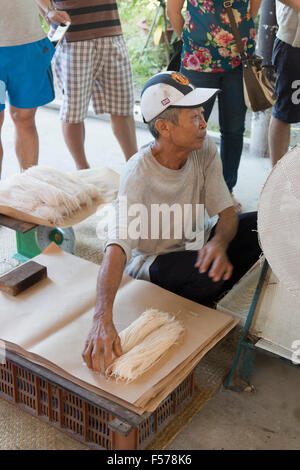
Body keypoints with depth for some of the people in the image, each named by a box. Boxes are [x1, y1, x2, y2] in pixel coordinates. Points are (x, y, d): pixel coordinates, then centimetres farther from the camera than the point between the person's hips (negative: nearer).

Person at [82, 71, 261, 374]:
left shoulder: (204, 150, -14)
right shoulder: (139, 173, -31)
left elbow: (227, 213, -12)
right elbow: (117, 246, -42)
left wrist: (218, 242, -38)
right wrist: (102, 319, -56)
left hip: (193, 246, 6)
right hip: (150, 262, -6)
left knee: (261, 226, -14)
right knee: (204, 272, -36)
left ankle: (202, 299, 2)